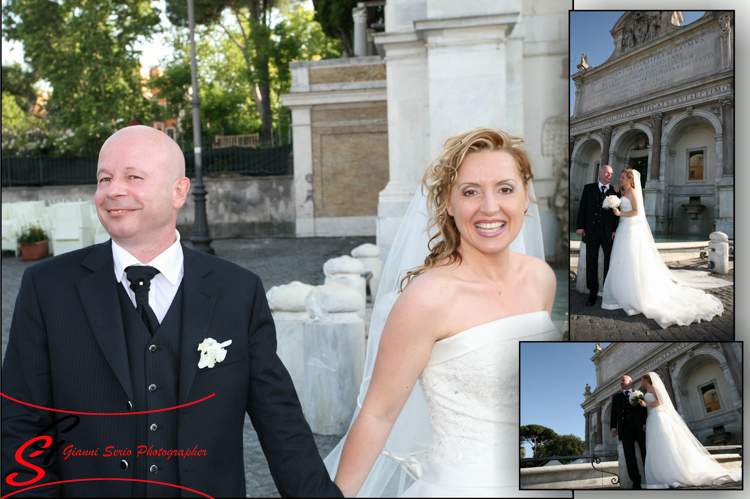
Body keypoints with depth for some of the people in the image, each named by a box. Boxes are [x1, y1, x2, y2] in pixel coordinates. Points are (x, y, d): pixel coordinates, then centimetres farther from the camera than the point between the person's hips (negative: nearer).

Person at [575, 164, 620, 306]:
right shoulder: (588, 188, 7)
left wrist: (615, 230, -9)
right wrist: (580, 226, -5)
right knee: (591, 262, 3)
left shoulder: (615, 191, 6)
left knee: (610, 262, 7)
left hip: (608, 232, 0)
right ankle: (593, 293, 11)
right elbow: (582, 208, 4)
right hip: (591, 231, 0)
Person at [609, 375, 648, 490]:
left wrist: (646, 423, -11)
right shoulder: (616, 397, 24)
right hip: (625, 428, 1)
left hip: (640, 427, -1)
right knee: (629, 455, -6)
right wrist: (613, 427, -1)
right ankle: (636, 482, -7)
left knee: (645, 453, -6)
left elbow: (645, 409, 6)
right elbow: (614, 413, 14)